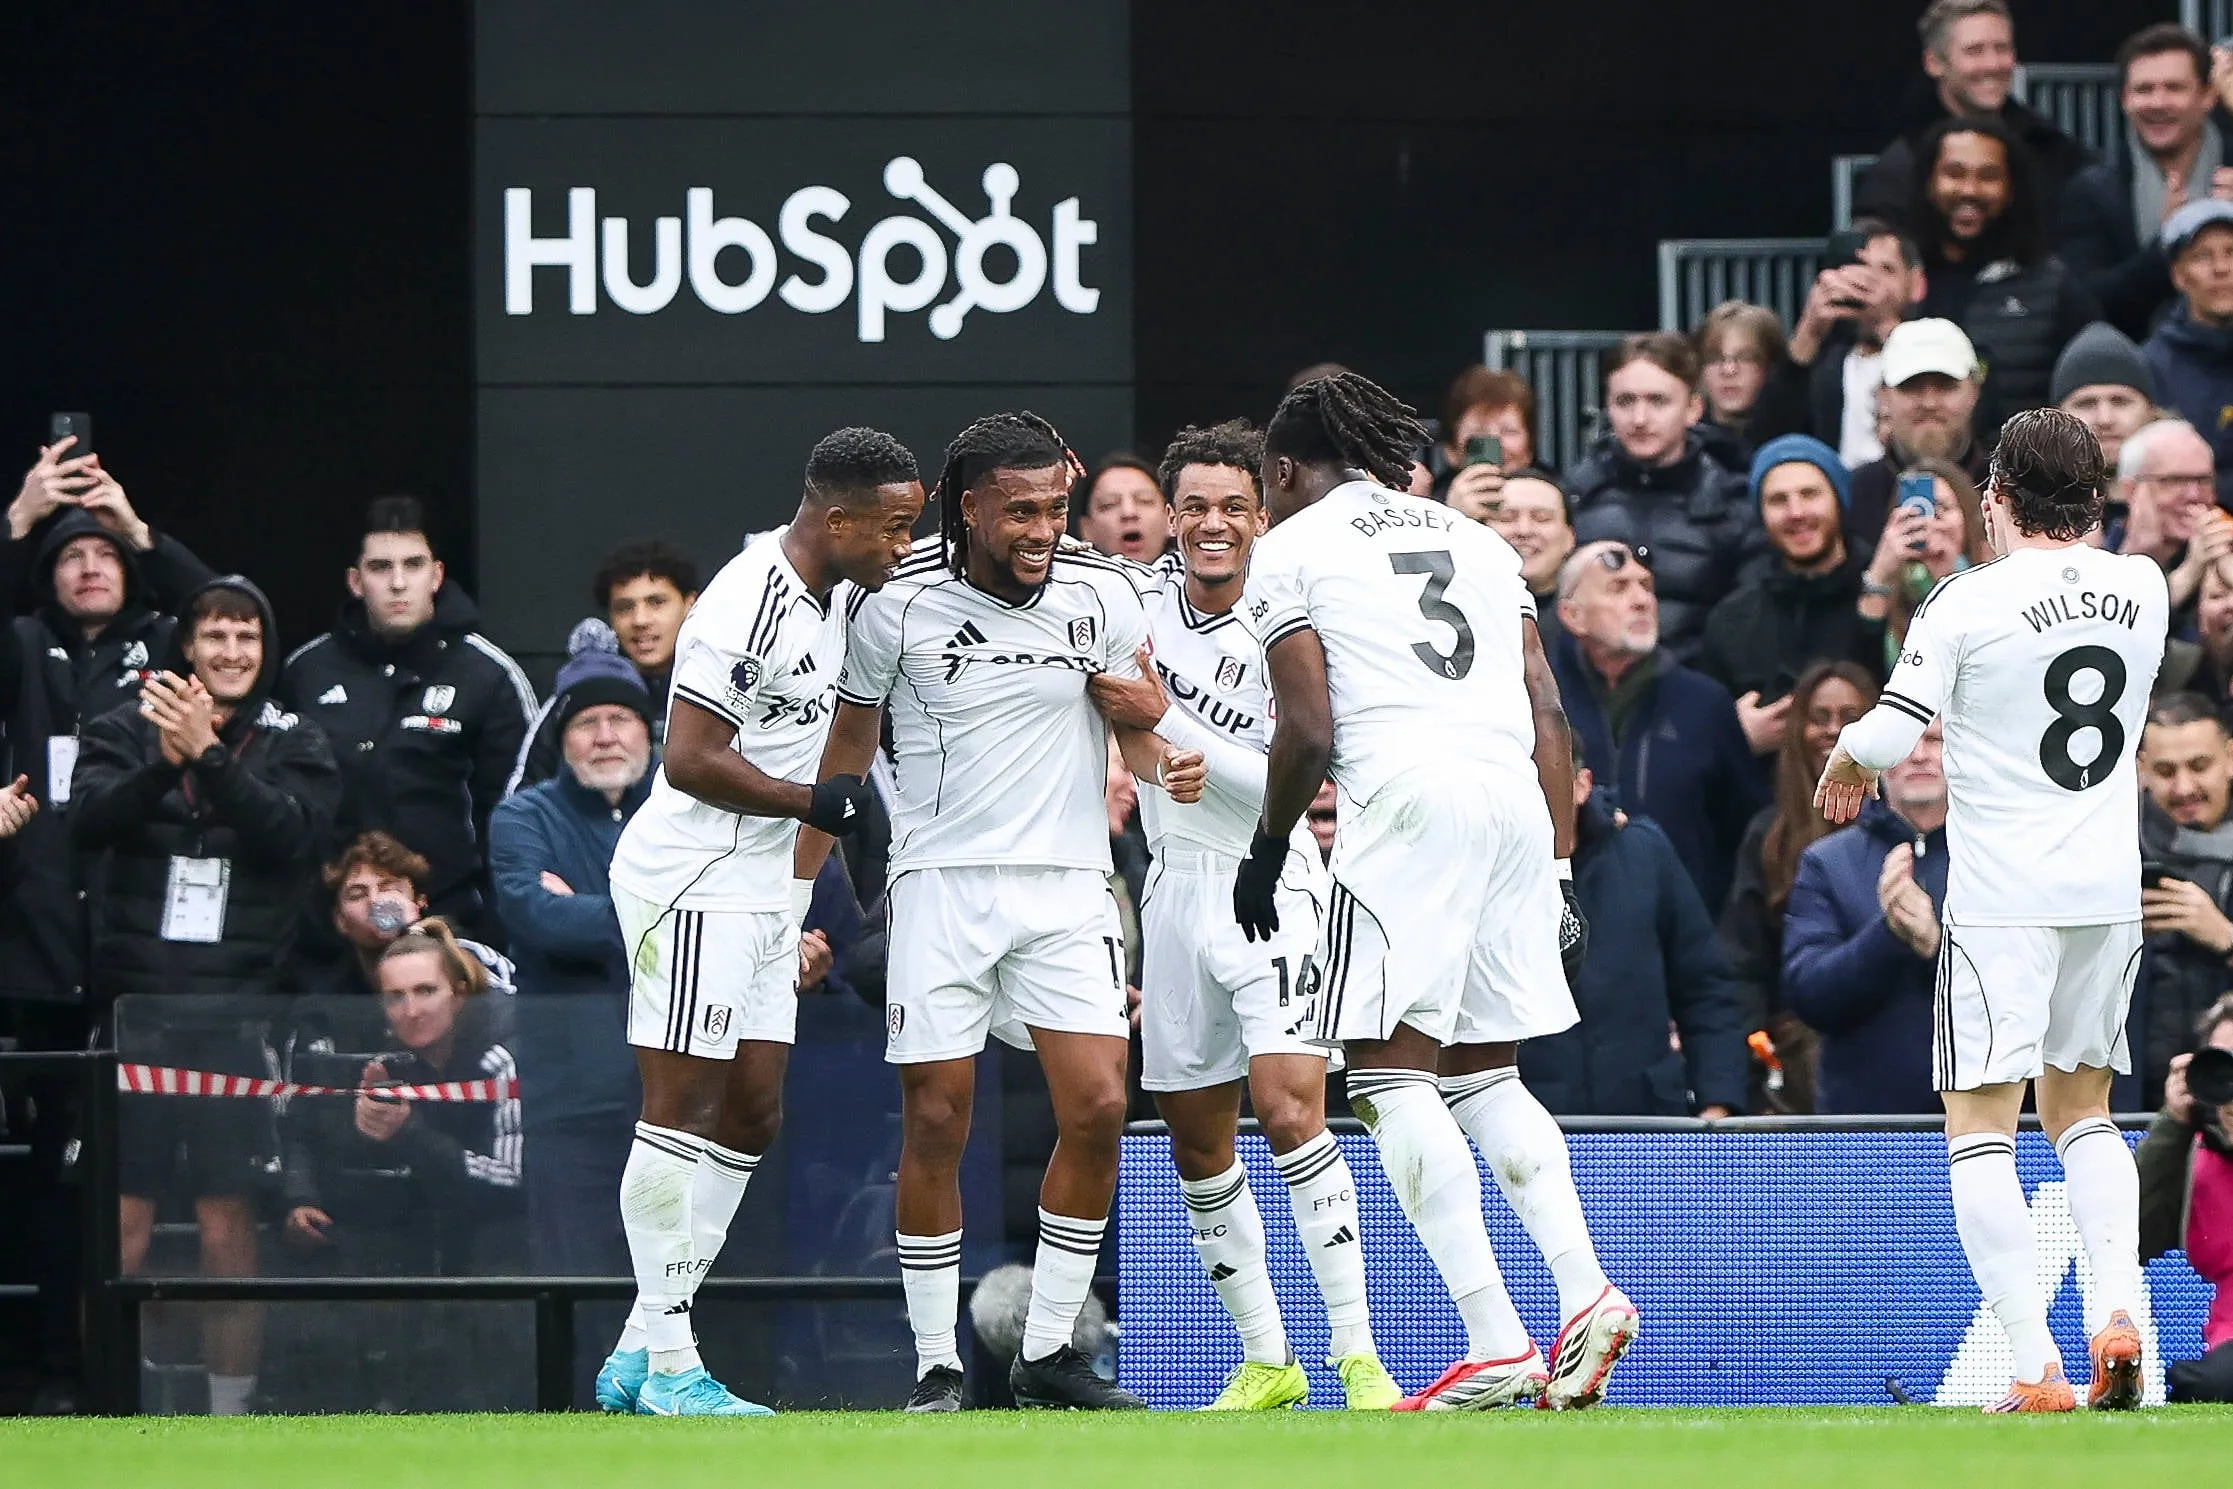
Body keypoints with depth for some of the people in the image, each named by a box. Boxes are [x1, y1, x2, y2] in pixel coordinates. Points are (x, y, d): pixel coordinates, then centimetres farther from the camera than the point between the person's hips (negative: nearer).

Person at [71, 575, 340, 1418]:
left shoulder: (295, 747, 8)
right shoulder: (128, 731, 7)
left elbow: (288, 832, -10)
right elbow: (89, 819, -9)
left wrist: (207, 755, -21)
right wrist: (165, 760, -24)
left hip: (239, 1014, 0)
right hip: (137, 1003, 0)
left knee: (229, 1230, 1)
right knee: (122, 1228, -3)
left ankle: (231, 1412, 7)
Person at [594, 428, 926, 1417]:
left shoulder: (833, 596, 11)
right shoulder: (747, 609, -19)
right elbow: (690, 758, -22)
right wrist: (819, 804, -16)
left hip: (762, 889, 10)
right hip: (694, 883, -10)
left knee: (751, 1115, 9)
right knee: (681, 1111, -8)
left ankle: (637, 1356, 12)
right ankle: (667, 1365, -8)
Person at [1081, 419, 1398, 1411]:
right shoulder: (1141, 593, 2)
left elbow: (1280, 785, -19)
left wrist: (1163, 718, -21)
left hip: (1268, 884, -6)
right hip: (1174, 890, 6)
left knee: (1288, 1108, -21)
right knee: (1196, 1144, 9)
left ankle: (1356, 1355, -21)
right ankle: (1265, 1359, 20)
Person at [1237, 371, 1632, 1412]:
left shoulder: (1290, 548, 8)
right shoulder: (1477, 540, 25)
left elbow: (1309, 734, -1)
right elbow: (1548, 715, 17)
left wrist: (1266, 848, 14)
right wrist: (1559, 876, 17)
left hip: (1408, 800, -6)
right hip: (1515, 801, 7)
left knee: (1390, 1071, -5)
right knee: (1481, 1072, 17)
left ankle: (1495, 1341, -17)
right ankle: (1586, 1294, -1)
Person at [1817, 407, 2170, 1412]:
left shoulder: (1970, 602, -12)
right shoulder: (2143, 590, 4)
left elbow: (1885, 735, -12)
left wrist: (1840, 772, 9)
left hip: (2002, 902, -5)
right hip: (2111, 893, 5)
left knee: (1981, 1130, -1)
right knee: (2081, 1108, 19)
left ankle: (2036, 1368, -12)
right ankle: (2118, 1303, -4)